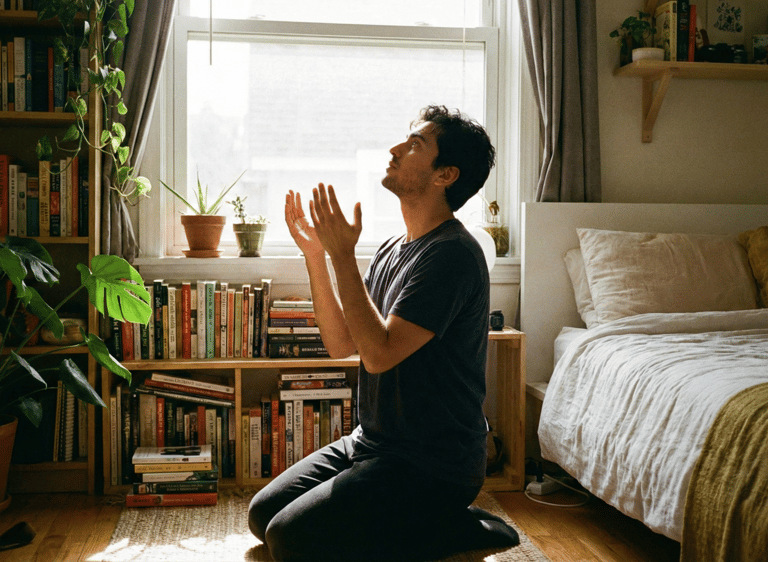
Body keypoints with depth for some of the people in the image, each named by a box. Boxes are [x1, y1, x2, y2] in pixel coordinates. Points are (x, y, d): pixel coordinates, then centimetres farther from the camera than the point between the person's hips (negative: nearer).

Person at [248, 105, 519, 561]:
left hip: (433, 465, -9)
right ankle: (420, 521, 13)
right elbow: (341, 343, 8)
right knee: (263, 514, 9)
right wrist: (315, 254, 1)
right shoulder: (393, 250, 10)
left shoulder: (453, 254, -19)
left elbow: (379, 353, -25)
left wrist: (343, 256, -21)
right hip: (372, 441, 9)